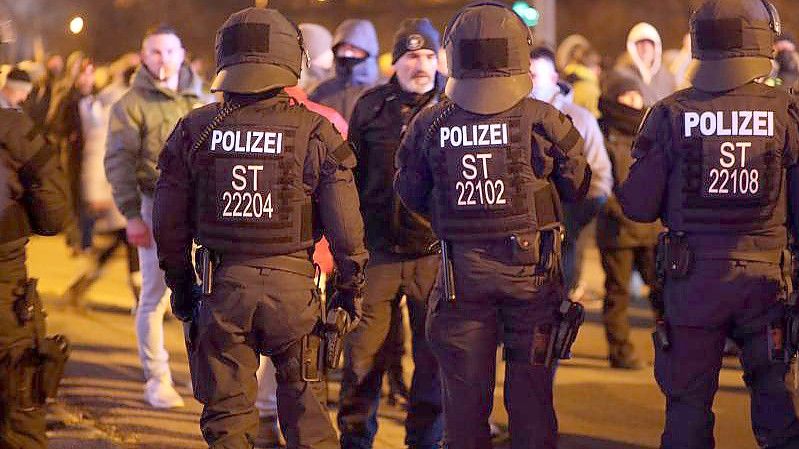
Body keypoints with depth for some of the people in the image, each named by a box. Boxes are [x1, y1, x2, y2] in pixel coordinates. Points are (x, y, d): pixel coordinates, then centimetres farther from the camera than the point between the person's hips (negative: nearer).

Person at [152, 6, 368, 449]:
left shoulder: (195, 129, 0)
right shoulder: (314, 131, -6)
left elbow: (170, 223, 5)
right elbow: (344, 222, -5)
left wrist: (180, 284, 18)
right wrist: (351, 289, 8)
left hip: (222, 284, 1)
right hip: (292, 284, -1)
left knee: (227, 412, 9)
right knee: (303, 403, 13)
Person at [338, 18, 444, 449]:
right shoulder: (371, 106, 6)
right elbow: (352, 176, 11)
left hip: (435, 251, -1)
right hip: (378, 251, 1)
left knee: (433, 354, 5)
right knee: (364, 352, 2)